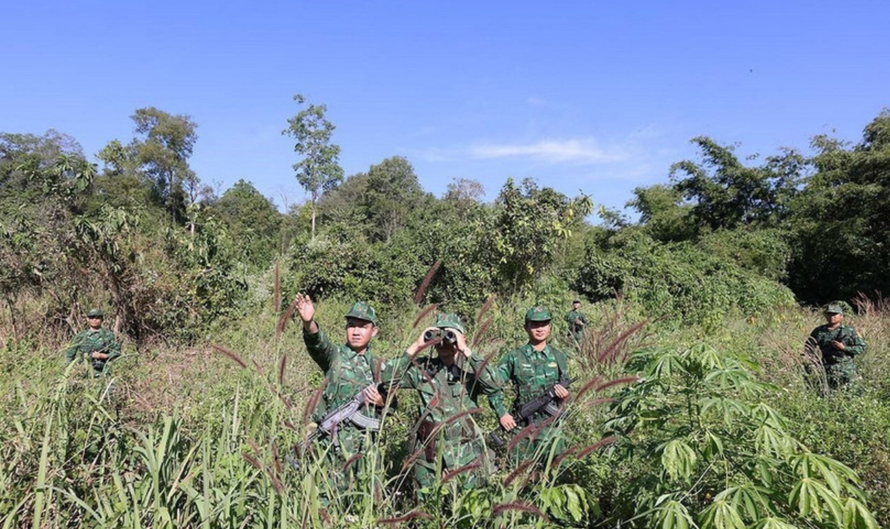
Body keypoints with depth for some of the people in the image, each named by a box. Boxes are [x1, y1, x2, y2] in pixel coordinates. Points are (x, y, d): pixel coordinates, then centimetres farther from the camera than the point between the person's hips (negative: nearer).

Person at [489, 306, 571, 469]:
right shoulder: (514, 357, -3)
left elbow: (565, 390, 14)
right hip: (522, 427, -2)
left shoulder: (559, 357, 6)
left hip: (552, 427, 2)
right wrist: (502, 413, -9)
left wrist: (563, 396, -8)